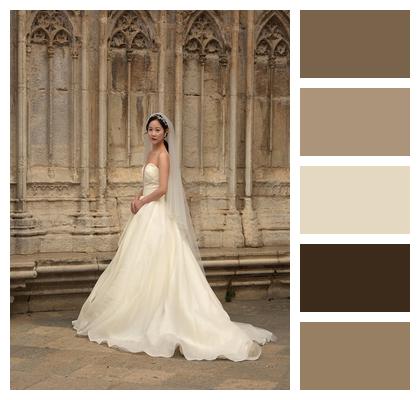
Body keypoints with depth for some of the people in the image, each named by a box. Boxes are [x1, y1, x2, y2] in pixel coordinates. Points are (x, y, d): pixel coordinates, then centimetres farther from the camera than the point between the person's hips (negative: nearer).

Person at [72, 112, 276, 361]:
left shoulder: (163, 154, -12)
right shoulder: (151, 152, 15)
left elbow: (162, 189, -19)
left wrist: (142, 202, -7)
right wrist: (139, 199, 3)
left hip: (156, 215, -9)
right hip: (146, 213, 9)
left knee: (154, 268, -6)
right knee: (143, 268, 11)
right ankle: (145, 317, 18)